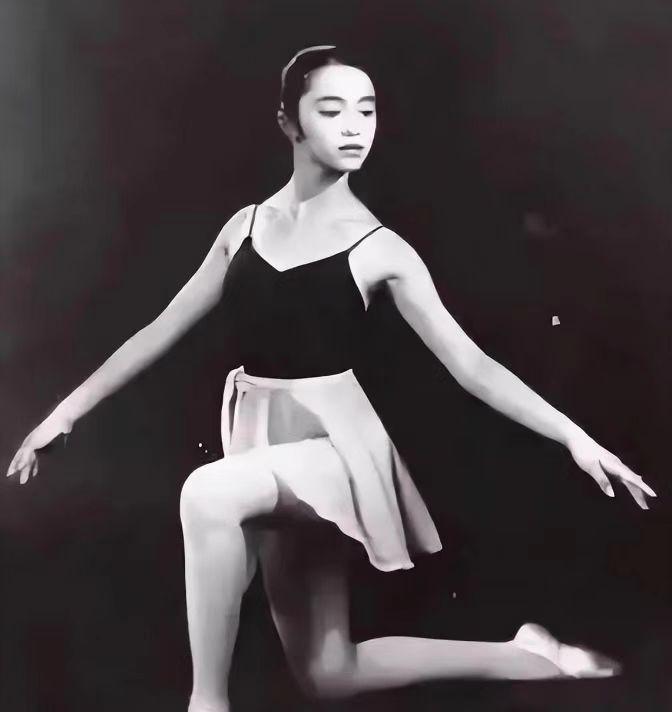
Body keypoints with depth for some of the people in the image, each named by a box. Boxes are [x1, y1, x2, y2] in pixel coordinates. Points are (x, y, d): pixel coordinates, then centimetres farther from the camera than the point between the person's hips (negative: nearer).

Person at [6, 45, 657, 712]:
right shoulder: (246, 225, 6)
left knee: (207, 493, -36)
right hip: (265, 441, 5)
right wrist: (68, 409, 14)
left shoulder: (380, 248, -6)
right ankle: (521, 656, 26)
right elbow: (163, 328, 12)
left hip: (334, 440, -5)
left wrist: (575, 437, -13)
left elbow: (472, 366, -6)